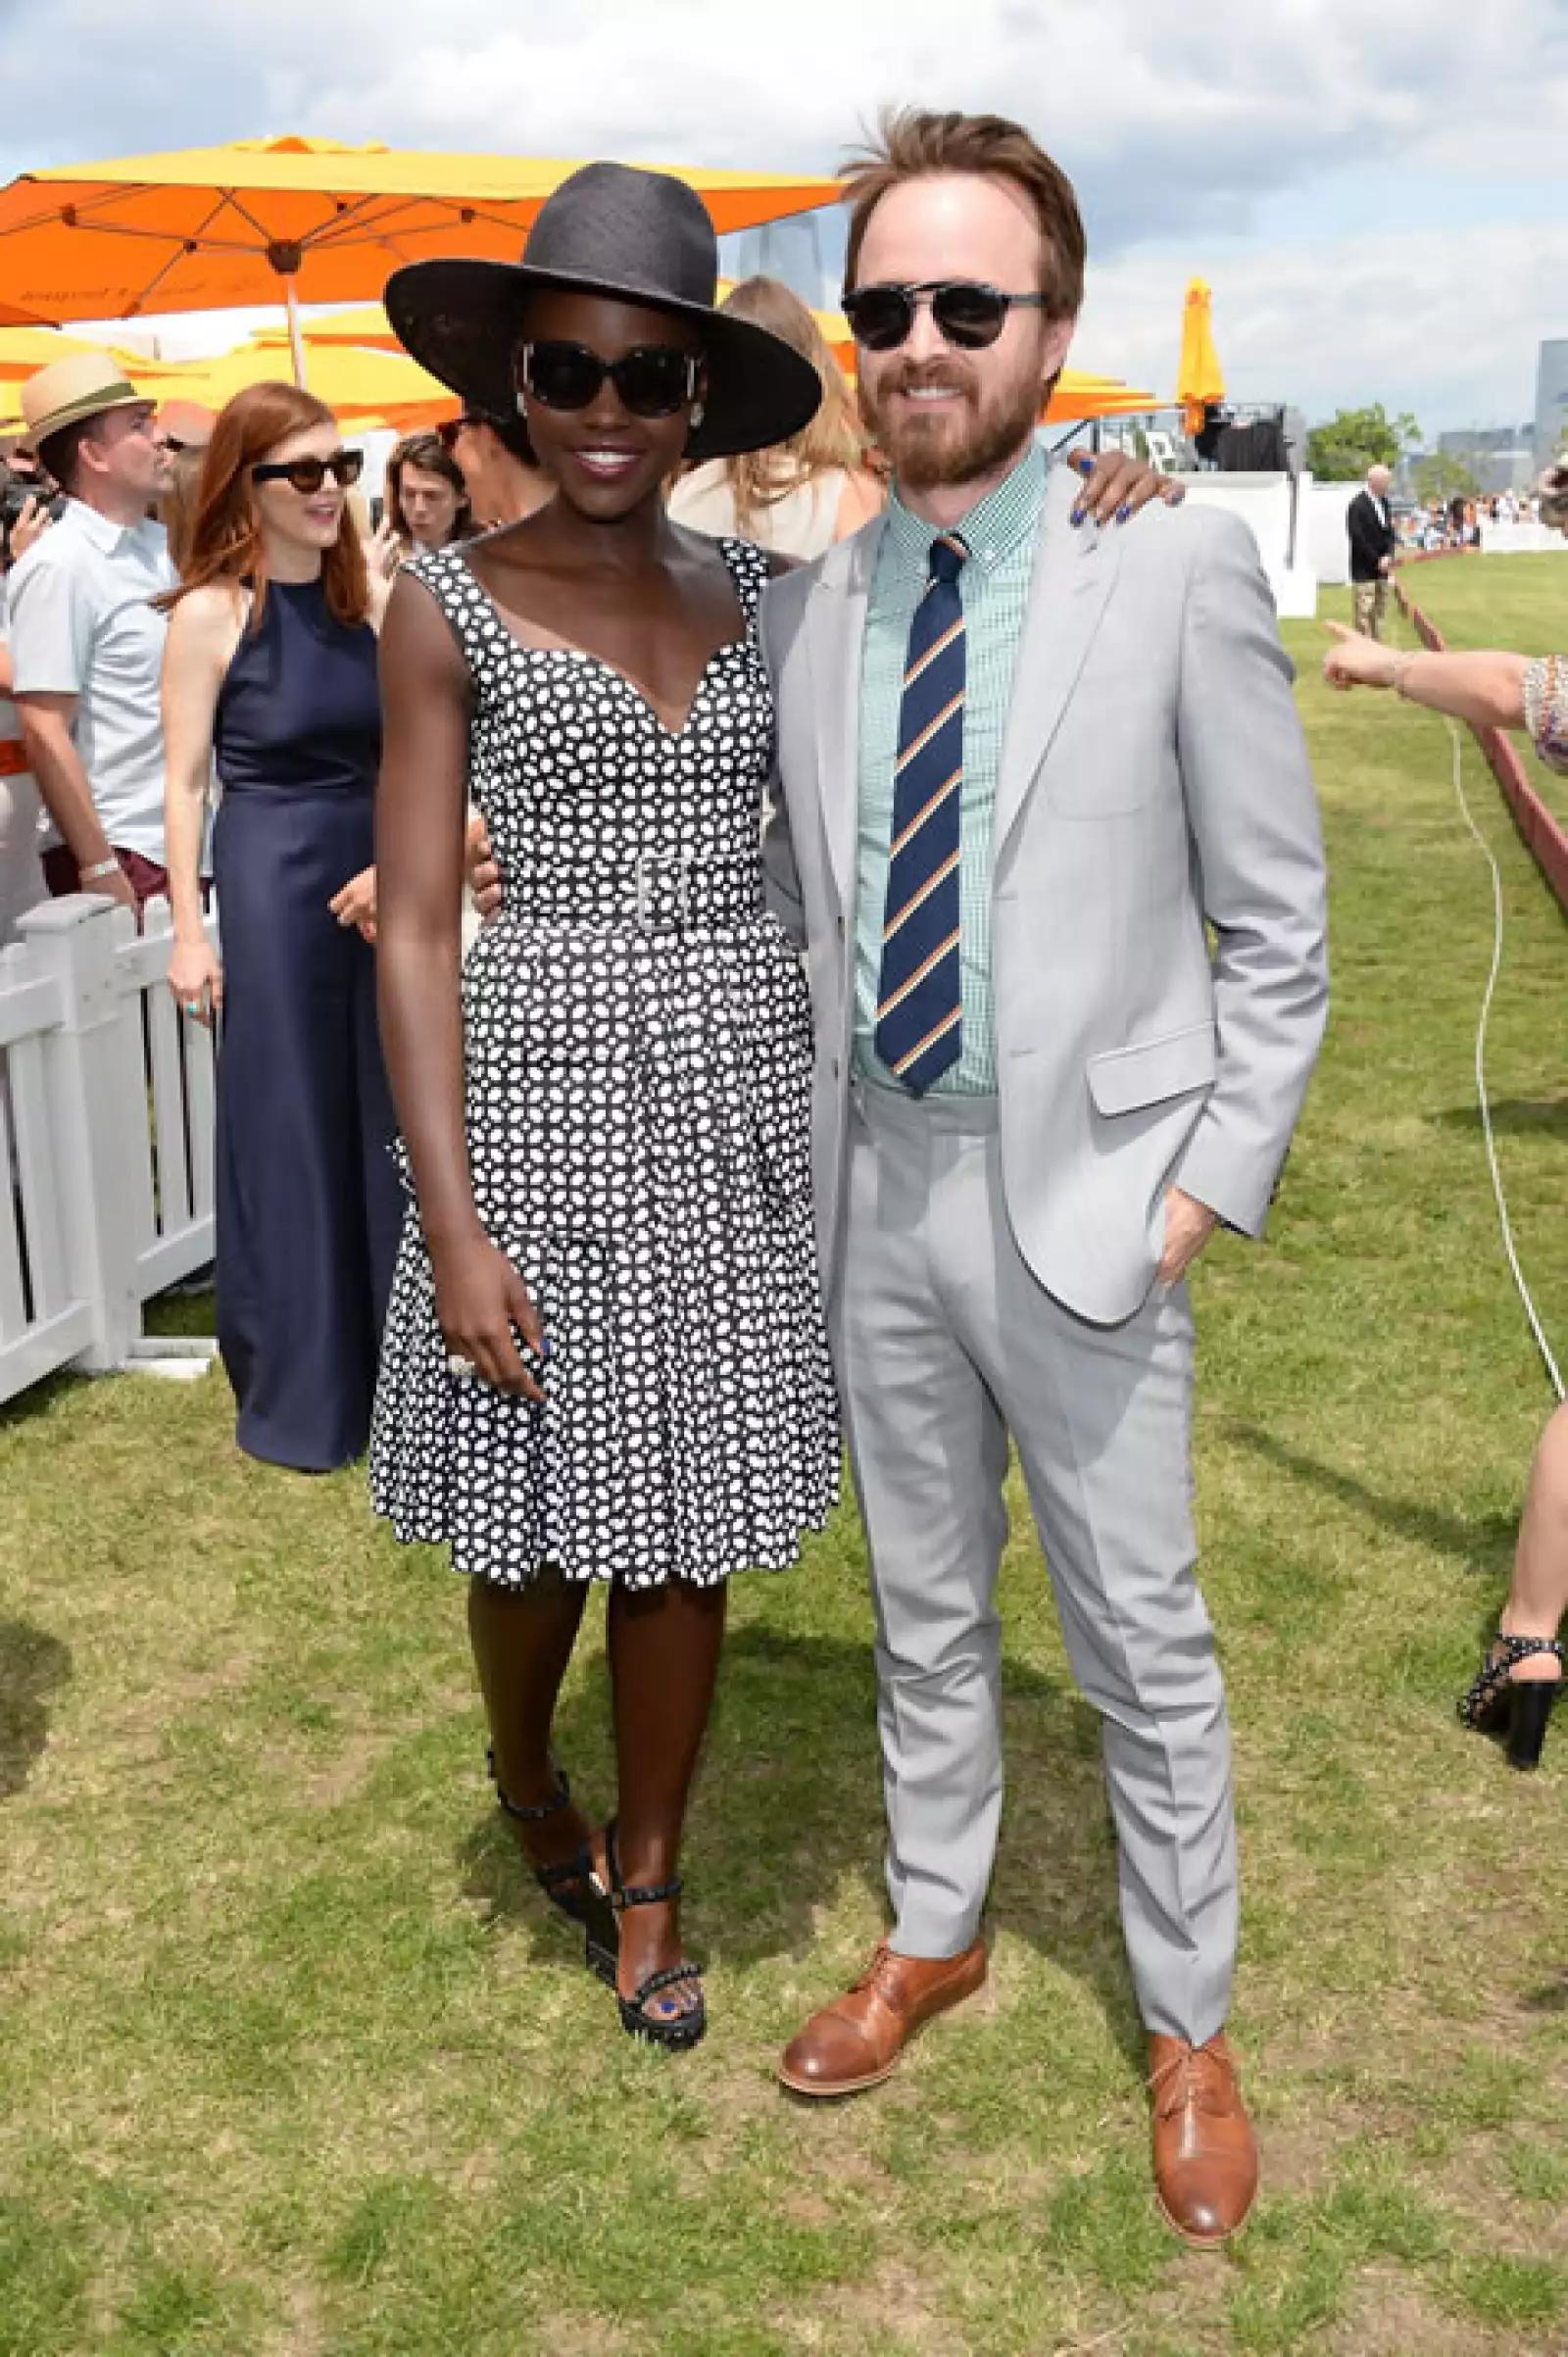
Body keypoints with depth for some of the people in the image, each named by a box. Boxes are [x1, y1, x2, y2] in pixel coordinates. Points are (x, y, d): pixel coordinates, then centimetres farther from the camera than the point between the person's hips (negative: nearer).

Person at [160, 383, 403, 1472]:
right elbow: (186, 781, -5)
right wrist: (189, 931, -7)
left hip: (381, 871, 4)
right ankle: (300, 1388, 19)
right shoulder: (210, 613, -7)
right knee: (288, 1128, 5)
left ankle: (396, 1361, 27)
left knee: (388, 1117, 11)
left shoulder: (373, 595, 5)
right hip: (270, 880, -4)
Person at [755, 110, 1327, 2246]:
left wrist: (1214, 1180, -10)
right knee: (925, 1613, 19)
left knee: (1142, 1642, 8)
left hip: (1085, 1193, -4)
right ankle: (934, 1936, 41)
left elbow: (1279, 925, -6)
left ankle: (1188, 2028, 29)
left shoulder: (1176, 571, -9)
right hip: (880, 1187, 4)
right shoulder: (808, 610, 4)